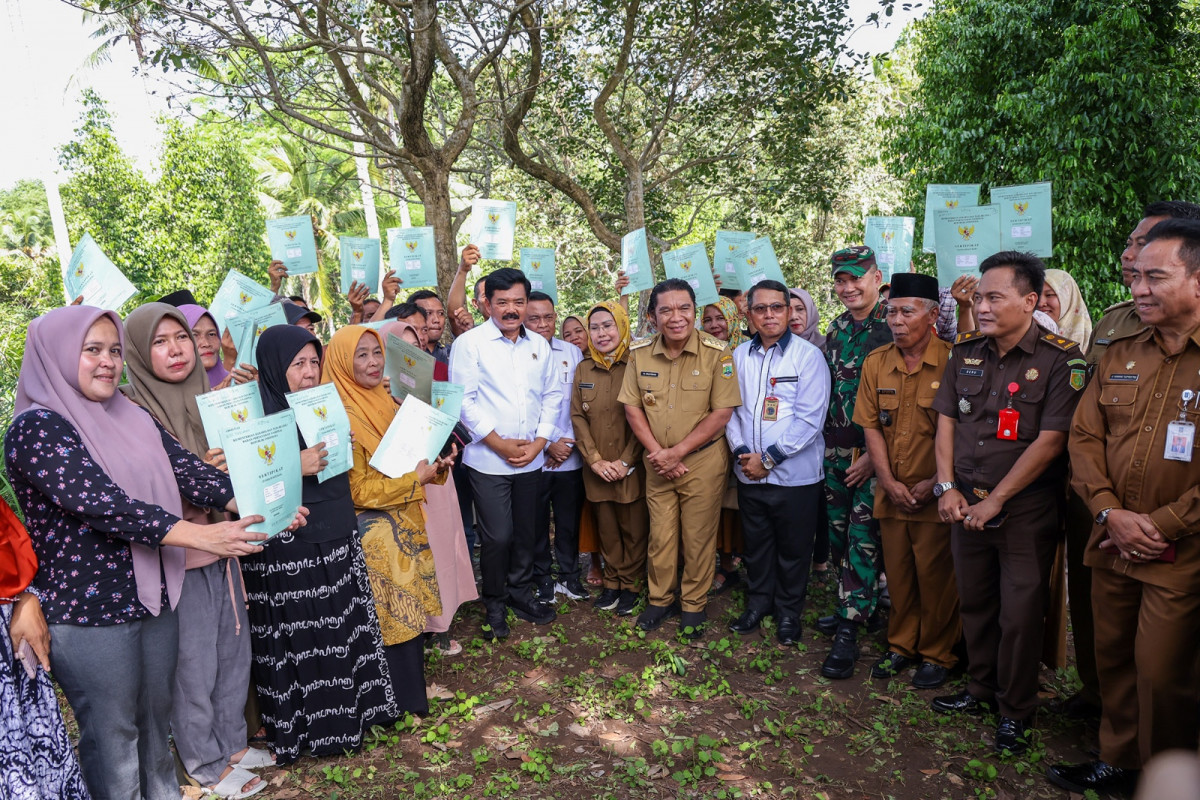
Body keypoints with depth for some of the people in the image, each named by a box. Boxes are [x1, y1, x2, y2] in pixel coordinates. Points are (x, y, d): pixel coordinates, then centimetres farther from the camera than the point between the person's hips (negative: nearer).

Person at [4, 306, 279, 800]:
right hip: (88, 610, -6)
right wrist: (199, 536, -32)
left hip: (154, 597, 6)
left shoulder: (133, 419, 7)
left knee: (156, 714, 20)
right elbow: (99, 502, -26)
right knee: (112, 734, 9)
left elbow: (188, 472, -1)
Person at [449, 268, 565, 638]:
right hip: (489, 459, -4)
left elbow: (552, 395, 10)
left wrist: (539, 442, -2)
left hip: (531, 458, 5)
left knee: (526, 531, 14)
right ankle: (494, 603, 20)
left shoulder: (539, 345, 9)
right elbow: (464, 400, -11)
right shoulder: (469, 343, -6)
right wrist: (500, 444, -12)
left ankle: (520, 592, 34)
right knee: (497, 536, -1)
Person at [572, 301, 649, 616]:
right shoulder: (583, 369, 7)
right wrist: (595, 460, -6)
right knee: (606, 528, 12)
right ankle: (612, 582, 28)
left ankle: (631, 584, 23)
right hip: (597, 469, 3)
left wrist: (625, 461, -13)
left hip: (632, 468, -3)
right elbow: (578, 416, 4)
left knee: (634, 528, 6)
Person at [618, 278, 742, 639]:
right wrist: (657, 452, -8)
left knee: (698, 538, 8)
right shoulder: (640, 353, -2)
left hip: (703, 460, -3)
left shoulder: (717, 353, -13)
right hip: (657, 462, 3)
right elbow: (632, 407, 2)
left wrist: (677, 452, -15)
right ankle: (661, 599, 32)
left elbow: (722, 412, -14)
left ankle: (694, 604, 27)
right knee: (660, 535, 12)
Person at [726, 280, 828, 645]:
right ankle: (759, 602, 37)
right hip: (749, 473, 4)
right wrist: (741, 451, -10)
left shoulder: (808, 356, -8)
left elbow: (810, 419, -14)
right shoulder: (739, 355, 5)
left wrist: (769, 458, -15)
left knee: (793, 548, 10)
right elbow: (730, 409, 5)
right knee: (756, 543, 17)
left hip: (794, 474, -3)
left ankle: (788, 611, 30)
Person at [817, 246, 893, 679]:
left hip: (875, 452, -6)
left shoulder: (893, 327, -9)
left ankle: (849, 630, -1)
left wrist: (875, 454, -15)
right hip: (836, 449, 7)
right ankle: (852, 606, 29)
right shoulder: (835, 330, 11)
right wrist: (827, 442, 14)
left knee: (864, 536, -5)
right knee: (838, 531, 13)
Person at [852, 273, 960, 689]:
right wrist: (888, 482, -4)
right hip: (891, 493, 4)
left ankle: (937, 654, 23)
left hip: (936, 494, -4)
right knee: (898, 572, 14)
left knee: (935, 574, 5)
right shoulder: (875, 363, 4)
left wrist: (935, 483, -12)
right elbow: (871, 426, 4)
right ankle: (902, 646, 31)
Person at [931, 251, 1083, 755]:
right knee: (974, 601, 15)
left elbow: (1050, 441, -16)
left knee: (1020, 612, 3)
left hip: (1025, 509, -5)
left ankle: (1015, 711, 22)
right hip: (966, 504, 5)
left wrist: (995, 500, -14)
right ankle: (980, 690, 34)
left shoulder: (1060, 359, -12)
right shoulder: (966, 351, 4)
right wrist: (947, 487, -1)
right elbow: (945, 419, 8)